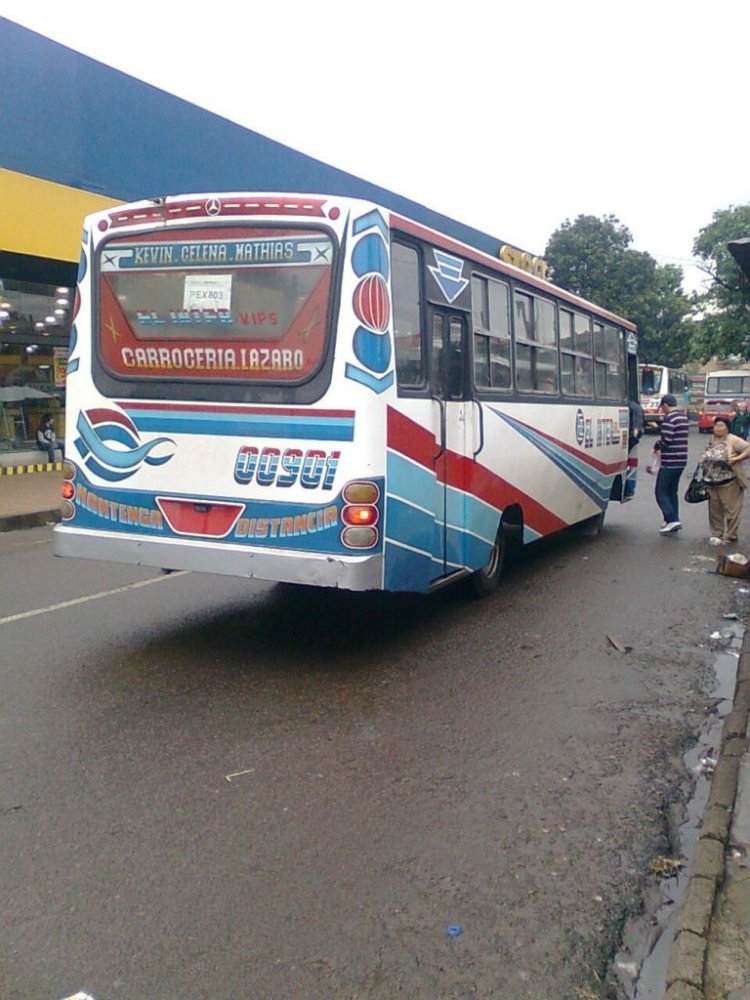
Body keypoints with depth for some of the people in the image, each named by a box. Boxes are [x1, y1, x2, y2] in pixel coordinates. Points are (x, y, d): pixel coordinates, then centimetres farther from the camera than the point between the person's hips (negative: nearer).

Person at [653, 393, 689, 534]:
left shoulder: (669, 418, -16)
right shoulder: (683, 417, 13)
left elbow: (666, 441, -20)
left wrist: (656, 445, -1)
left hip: (669, 463, -9)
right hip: (681, 461, 9)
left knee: (661, 492, -3)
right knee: (672, 492, 17)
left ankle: (672, 520, -11)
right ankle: (673, 521, 18)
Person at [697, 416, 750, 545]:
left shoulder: (732, 440, -10)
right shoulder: (711, 440, 12)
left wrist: (737, 458, -20)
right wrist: (702, 464, 9)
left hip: (728, 483, -7)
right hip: (712, 483, 7)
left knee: (730, 510, 1)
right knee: (714, 510, 12)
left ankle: (730, 536, 11)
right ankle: (717, 534, 24)